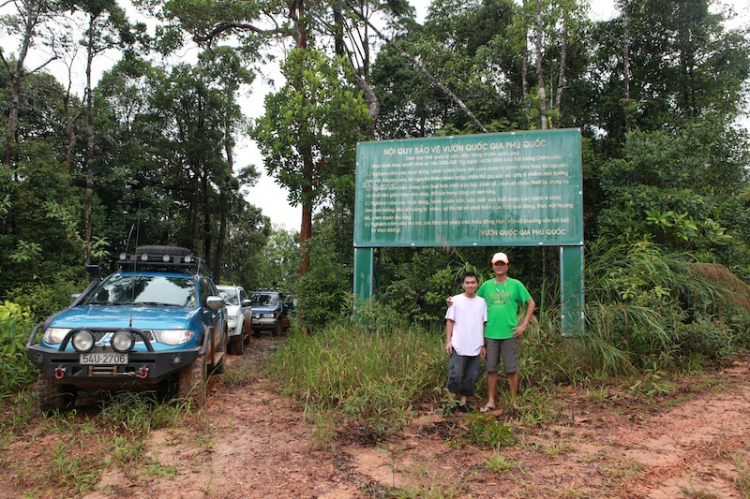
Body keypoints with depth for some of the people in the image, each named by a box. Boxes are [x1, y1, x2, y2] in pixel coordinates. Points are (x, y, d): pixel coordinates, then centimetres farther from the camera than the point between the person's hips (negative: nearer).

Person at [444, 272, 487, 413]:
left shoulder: (482, 302, 8)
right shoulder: (456, 300, -1)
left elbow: (483, 324, 11)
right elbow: (449, 322, 0)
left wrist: (483, 345, 11)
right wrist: (448, 341, -6)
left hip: (475, 348, 4)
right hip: (458, 347, -3)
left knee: (471, 377, 8)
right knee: (455, 375, -5)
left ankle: (463, 402, 20)